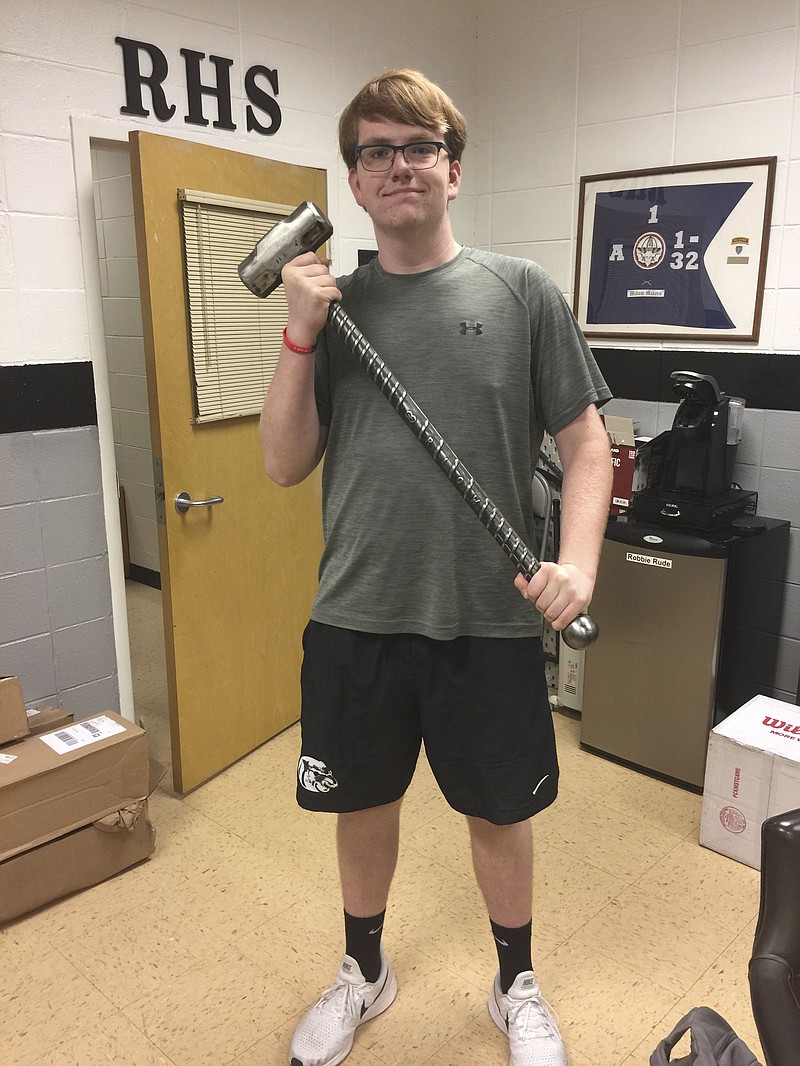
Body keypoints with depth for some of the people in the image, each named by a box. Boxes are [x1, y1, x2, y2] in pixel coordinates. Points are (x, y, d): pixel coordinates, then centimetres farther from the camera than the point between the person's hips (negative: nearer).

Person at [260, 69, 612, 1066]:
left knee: (498, 813, 15)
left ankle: (516, 986, 44)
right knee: (363, 804, 19)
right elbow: (284, 463, 1)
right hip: (355, 618, 2)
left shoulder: (521, 292, -1)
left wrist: (578, 558, -17)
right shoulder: (332, 303, 5)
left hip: (488, 620, -1)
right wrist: (300, 334, -10)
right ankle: (364, 972, 47)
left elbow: (585, 440, -1)